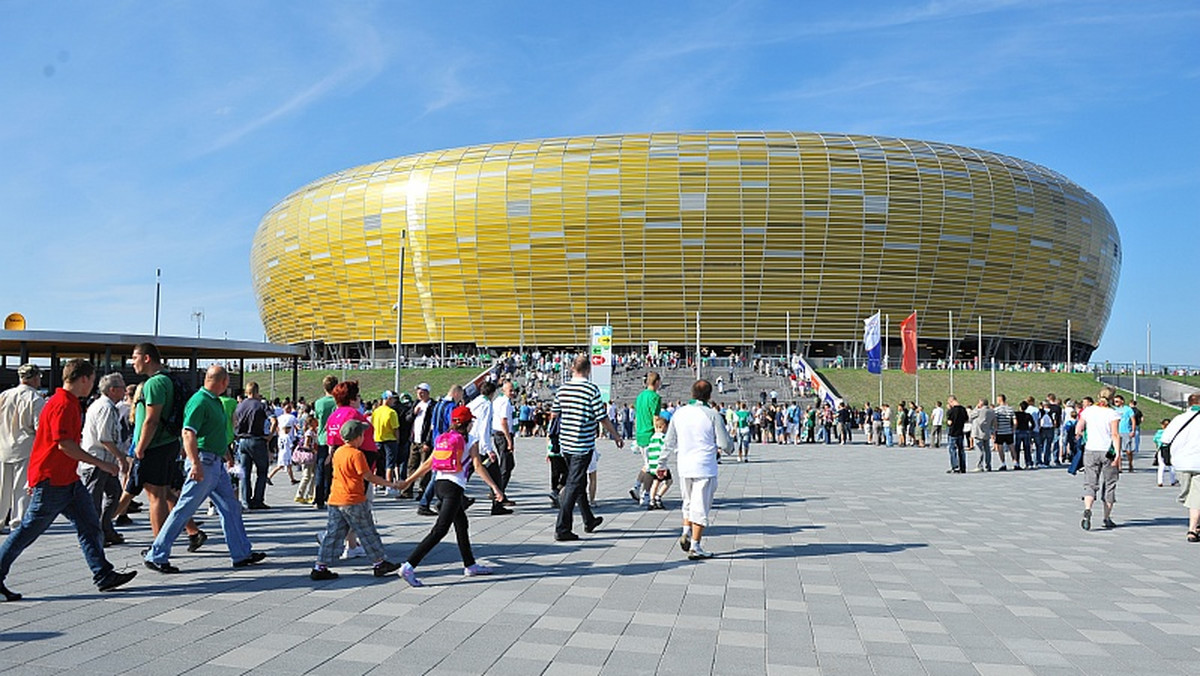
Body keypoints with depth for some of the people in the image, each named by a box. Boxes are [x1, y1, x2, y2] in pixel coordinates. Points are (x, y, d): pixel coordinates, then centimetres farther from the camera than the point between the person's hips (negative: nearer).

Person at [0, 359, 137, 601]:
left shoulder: (70, 404, 15)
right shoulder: (63, 404, -17)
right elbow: (64, 444, -25)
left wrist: (36, 478, 28)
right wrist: (101, 464, -21)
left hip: (67, 480, 10)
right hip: (52, 482, -10)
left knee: (89, 525, 7)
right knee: (28, 531, 0)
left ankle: (104, 575, 8)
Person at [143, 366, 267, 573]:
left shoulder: (215, 401, 14)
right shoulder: (200, 401, -15)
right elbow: (188, 433, -23)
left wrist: (226, 454, 33)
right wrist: (195, 463, -29)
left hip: (217, 464, 10)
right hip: (204, 463, -10)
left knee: (231, 508, 11)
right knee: (184, 510, -3)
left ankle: (242, 553, 17)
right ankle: (156, 556, 7)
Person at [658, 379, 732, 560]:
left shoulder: (679, 413, 3)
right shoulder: (712, 415, -9)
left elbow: (669, 443, 8)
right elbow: (725, 444, -7)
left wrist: (661, 463, 18)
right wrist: (723, 446, 16)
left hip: (683, 466, 4)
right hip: (704, 467, -4)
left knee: (689, 502, 22)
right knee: (701, 506, 2)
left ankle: (686, 532, 7)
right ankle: (695, 547, 3)